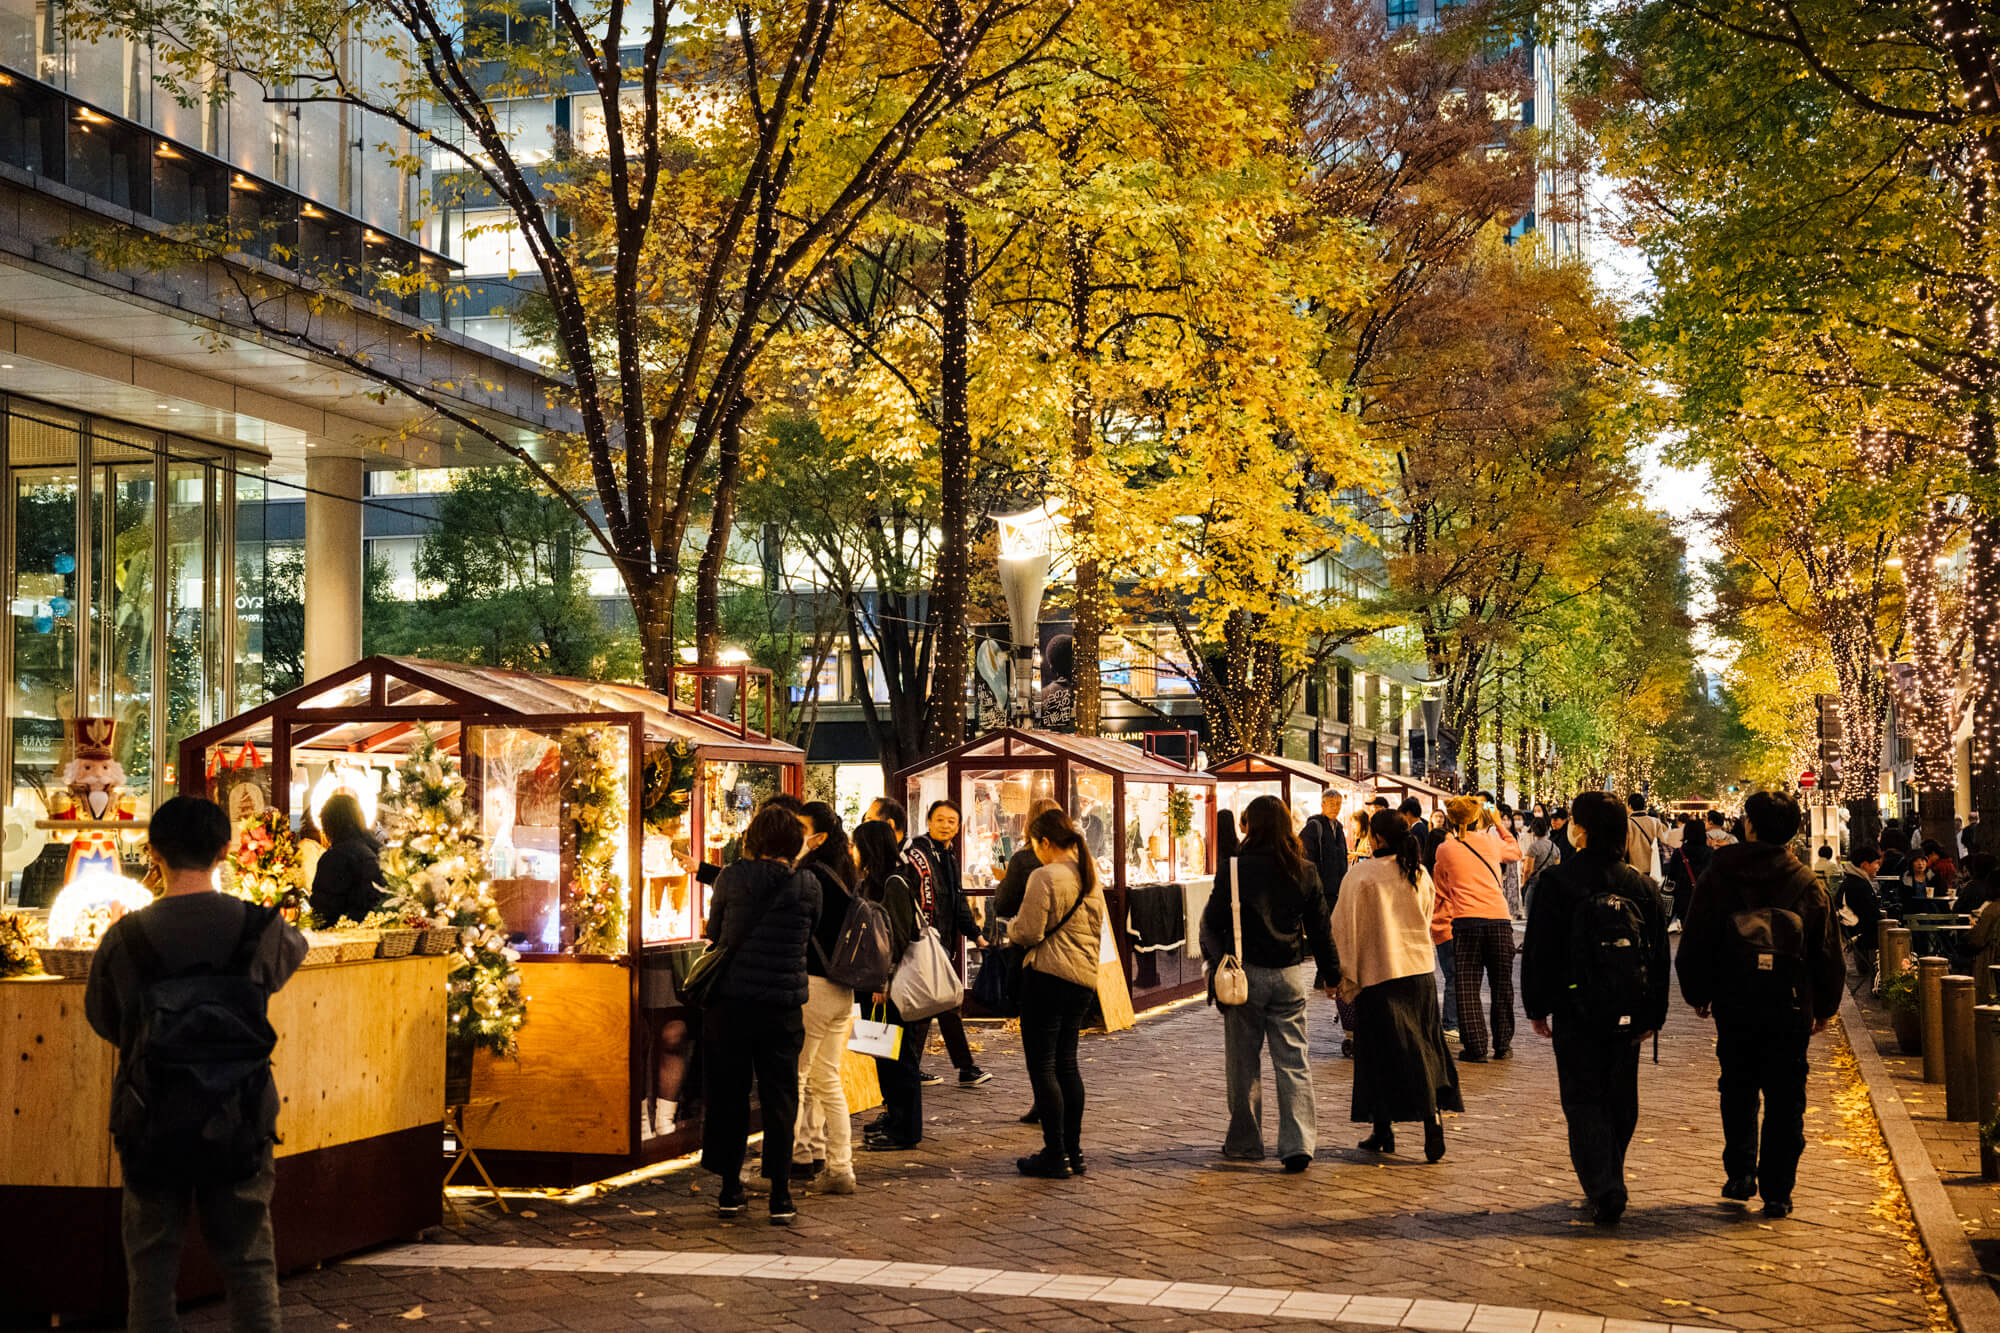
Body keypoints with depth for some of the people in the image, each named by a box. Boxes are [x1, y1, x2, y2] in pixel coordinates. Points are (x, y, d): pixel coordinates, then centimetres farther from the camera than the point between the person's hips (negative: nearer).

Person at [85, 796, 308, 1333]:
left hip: (150, 1126, 0)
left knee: (151, 1267, 11)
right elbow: (293, 952, 17)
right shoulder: (259, 927, -7)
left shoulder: (125, 937, -8)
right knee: (250, 1264, 9)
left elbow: (102, 1019, 5)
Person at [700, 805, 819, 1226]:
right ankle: (780, 1197, 4)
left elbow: (713, 933, 9)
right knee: (780, 1097, 6)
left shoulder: (731, 877, -3)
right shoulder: (807, 885, -2)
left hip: (730, 1001, 0)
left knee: (728, 1094, 10)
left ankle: (730, 1191, 15)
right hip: (784, 1003, 0)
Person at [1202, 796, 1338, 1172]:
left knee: (1243, 1062, 10)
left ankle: (1245, 1141, 18)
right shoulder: (1304, 872, 0)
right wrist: (1330, 973, 16)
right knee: (1293, 1061, 5)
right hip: (1289, 973, 3)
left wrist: (1213, 962, 10)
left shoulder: (1234, 869, -11)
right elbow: (1320, 927, 5)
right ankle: (1299, 1145, -3)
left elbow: (1213, 921, -6)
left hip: (1245, 972, -3)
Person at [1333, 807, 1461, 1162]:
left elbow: (1345, 927, -8)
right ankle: (1433, 1113, -6)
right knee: (1423, 1047, 9)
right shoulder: (1420, 873, 5)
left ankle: (1383, 1131, 9)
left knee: (1383, 1052, 3)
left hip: (1379, 973, -5)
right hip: (1421, 971, 5)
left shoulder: (1361, 875, -11)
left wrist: (1345, 974, 0)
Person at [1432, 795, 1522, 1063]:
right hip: (1499, 919, 2)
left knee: (1467, 987, 2)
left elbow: (1440, 893, 16)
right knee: (1502, 985, 12)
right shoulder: (1491, 842, 10)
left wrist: (1439, 927, 26)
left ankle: (1475, 1047, -2)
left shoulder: (1445, 849, 7)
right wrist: (1499, 825, 43)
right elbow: (1516, 851, 34)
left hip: (1465, 922, -2)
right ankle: (1503, 1045, 15)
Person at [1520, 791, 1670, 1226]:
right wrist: (1653, 1015, 13)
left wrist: (1537, 1007, 3)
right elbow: (1660, 957, 8)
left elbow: (1539, 951, -7)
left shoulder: (1557, 883, -10)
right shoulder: (1642, 887, 4)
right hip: (1627, 1012, 4)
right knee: (1619, 1100, 16)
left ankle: (1604, 1192, -12)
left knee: (1583, 1099, 1)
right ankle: (1609, 1185, 28)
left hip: (1577, 1011, -4)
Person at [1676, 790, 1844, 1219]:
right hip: (1790, 1007, 0)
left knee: (1738, 1089, 17)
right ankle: (1777, 1192, 4)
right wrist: (1825, 1006, 14)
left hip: (1734, 1004, 0)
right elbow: (1828, 952, 4)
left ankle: (1740, 1171, 10)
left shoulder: (1719, 877, -3)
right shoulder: (1807, 884, 0)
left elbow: (1695, 943, -1)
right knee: (1785, 1098, 5)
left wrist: (1697, 994, 11)